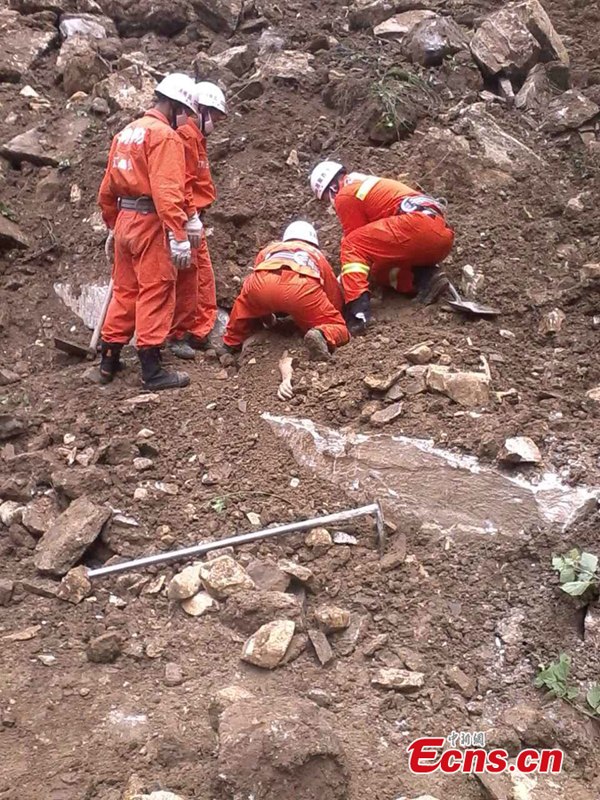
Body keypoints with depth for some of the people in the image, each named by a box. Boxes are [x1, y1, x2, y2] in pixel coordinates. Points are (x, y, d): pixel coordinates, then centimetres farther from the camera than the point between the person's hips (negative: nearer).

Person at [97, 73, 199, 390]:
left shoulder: (126, 133, 17)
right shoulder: (165, 136, -10)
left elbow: (107, 188, 19)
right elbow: (167, 191, -22)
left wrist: (113, 227, 27)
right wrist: (179, 236, -24)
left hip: (124, 220, 9)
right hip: (151, 223, -8)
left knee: (125, 291, 16)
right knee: (155, 294, -4)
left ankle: (109, 360, 23)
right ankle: (152, 370, -1)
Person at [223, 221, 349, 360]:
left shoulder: (269, 249, 43)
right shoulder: (318, 255, 39)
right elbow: (336, 299, 39)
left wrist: (265, 315, 64)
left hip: (261, 283, 3)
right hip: (302, 287, -3)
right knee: (339, 330, 10)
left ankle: (230, 343, 32)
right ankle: (323, 335, -21)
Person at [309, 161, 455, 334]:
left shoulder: (345, 196, 6)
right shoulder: (368, 183, 33)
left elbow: (354, 242, 10)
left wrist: (346, 279, 23)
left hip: (419, 224, -9)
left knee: (352, 246, -4)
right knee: (381, 270, 24)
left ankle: (358, 312, -23)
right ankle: (427, 279, -1)